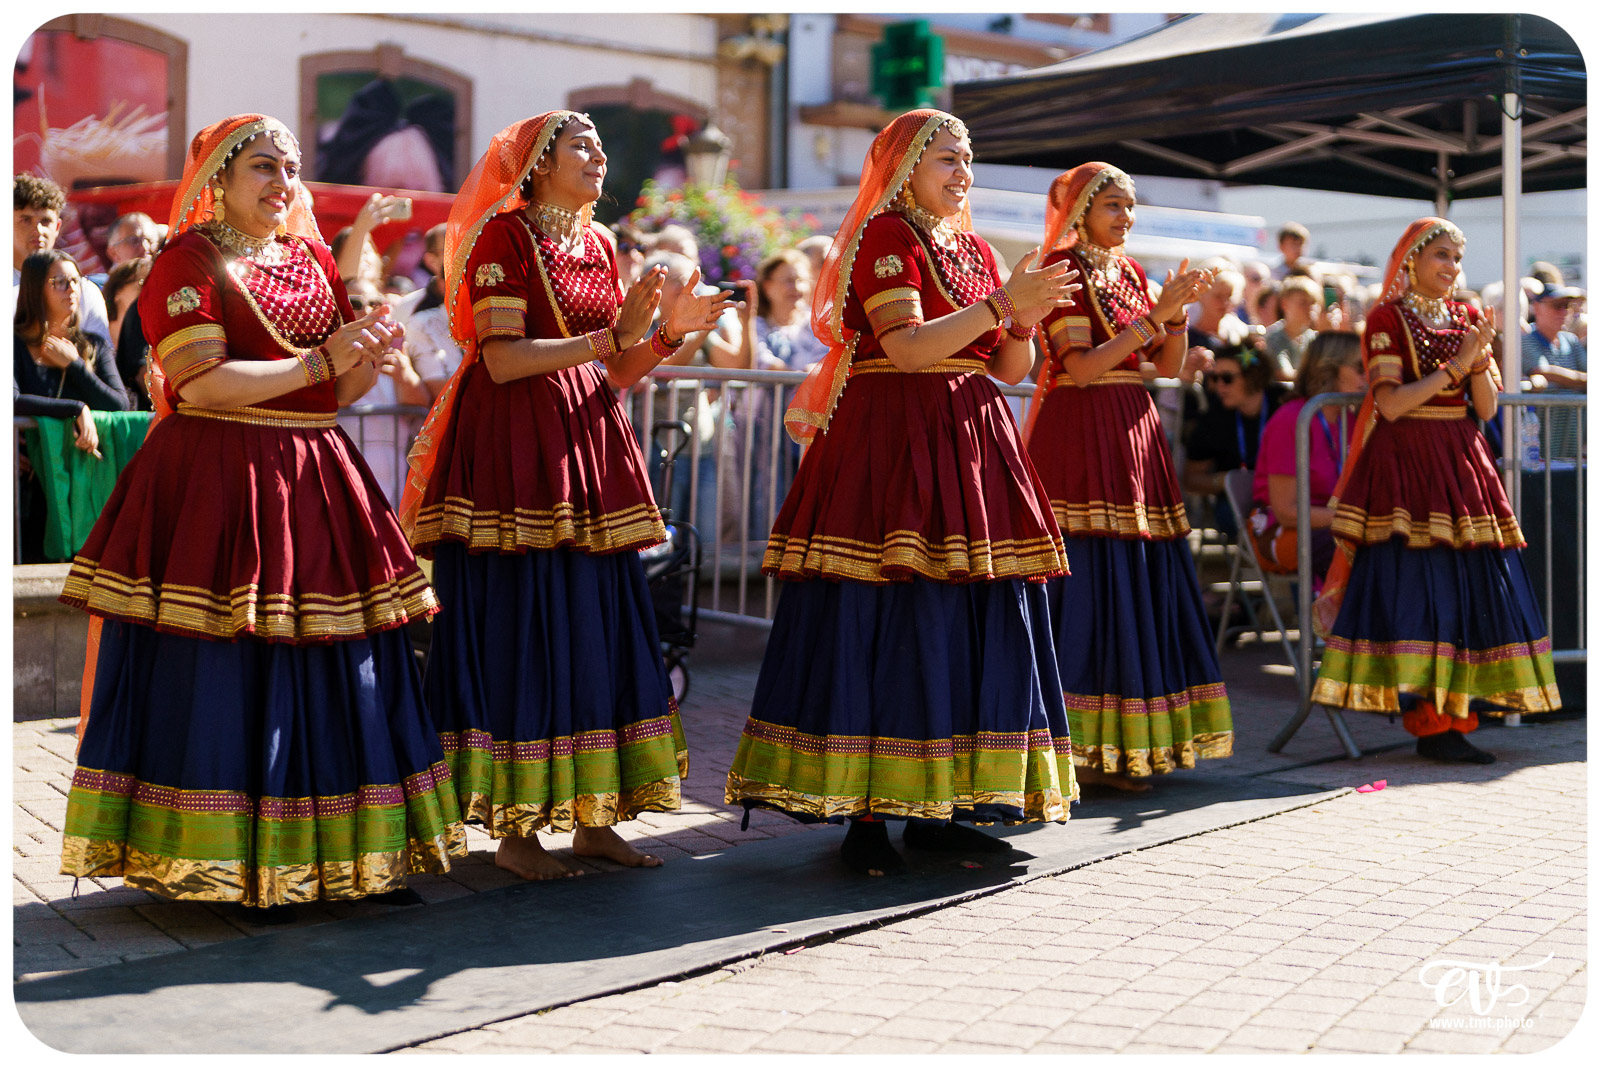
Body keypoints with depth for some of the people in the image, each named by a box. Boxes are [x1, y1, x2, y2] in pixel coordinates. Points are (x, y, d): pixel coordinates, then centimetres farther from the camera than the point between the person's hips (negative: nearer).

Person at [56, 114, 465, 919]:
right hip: (218, 486, -6)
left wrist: (370, 356, -6)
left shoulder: (315, 262, 16)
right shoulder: (187, 262, -3)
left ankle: (359, 854, 15)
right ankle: (229, 864, 7)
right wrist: (316, 362, -17)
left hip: (315, 480, 7)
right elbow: (202, 383, -16)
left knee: (342, 670, 6)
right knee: (222, 672, -4)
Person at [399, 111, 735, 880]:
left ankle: (591, 818, 13)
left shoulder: (599, 245, 16)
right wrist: (610, 336, -19)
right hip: (514, 446, -7)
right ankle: (513, 831, 3)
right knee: (516, 629, -5)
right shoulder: (504, 234, -5)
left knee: (598, 627, 5)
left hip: (587, 443, 7)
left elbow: (616, 373, 15)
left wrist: (671, 332, -2)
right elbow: (503, 360, -15)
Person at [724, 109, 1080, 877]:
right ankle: (864, 815, -1)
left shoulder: (974, 251, 19)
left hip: (968, 442, 8)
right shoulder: (885, 236, -4)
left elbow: (1009, 369, 15)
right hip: (891, 441, -8)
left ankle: (933, 807, 14)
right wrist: (1001, 302, -18)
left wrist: (1024, 321, -5)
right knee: (881, 630, -7)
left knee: (966, 627, 6)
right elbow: (909, 345, -17)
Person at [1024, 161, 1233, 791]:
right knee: (1085, 581, -9)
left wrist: (1179, 312, -2)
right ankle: (1075, 749, -2)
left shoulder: (1129, 271, 17)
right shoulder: (1064, 266, -5)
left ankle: (1121, 745, 13)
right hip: (1078, 431, -8)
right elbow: (1081, 366, -16)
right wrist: (1155, 314, -16)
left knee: (1136, 581, 6)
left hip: (1131, 431, 8)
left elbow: (1169, 365, 14)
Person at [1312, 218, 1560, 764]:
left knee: (1465, 589, 1)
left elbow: (1486, 408, 9)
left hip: (1460, 462, 6)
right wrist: (1455, 366, -14)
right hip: (1405, 462, -6)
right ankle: (1427, 724, -5)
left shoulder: (1464, 318, 15)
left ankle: (1454, 714, 6)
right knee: (1411, 589, -10)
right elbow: (1391, 403, -12)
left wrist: (1479, 359, -8)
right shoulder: (1388, 317, -2)